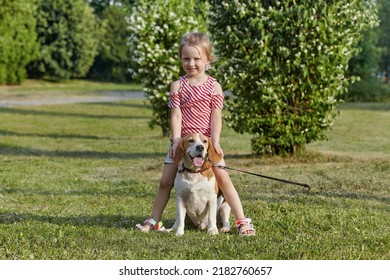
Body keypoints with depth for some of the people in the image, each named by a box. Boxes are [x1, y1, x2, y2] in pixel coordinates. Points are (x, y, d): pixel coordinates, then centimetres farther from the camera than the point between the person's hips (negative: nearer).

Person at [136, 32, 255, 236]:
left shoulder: (214, 86, -1)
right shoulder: (178, 86, 2)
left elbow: (216, 116, -5)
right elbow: (176, 115, -5)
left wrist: (215, 141, -17)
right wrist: (176, 140, -15)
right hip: (182, 141, 2)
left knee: (222, 177, -10)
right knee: (165, 181, 2)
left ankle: (242, 221, -6)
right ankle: (154, 221, 14)